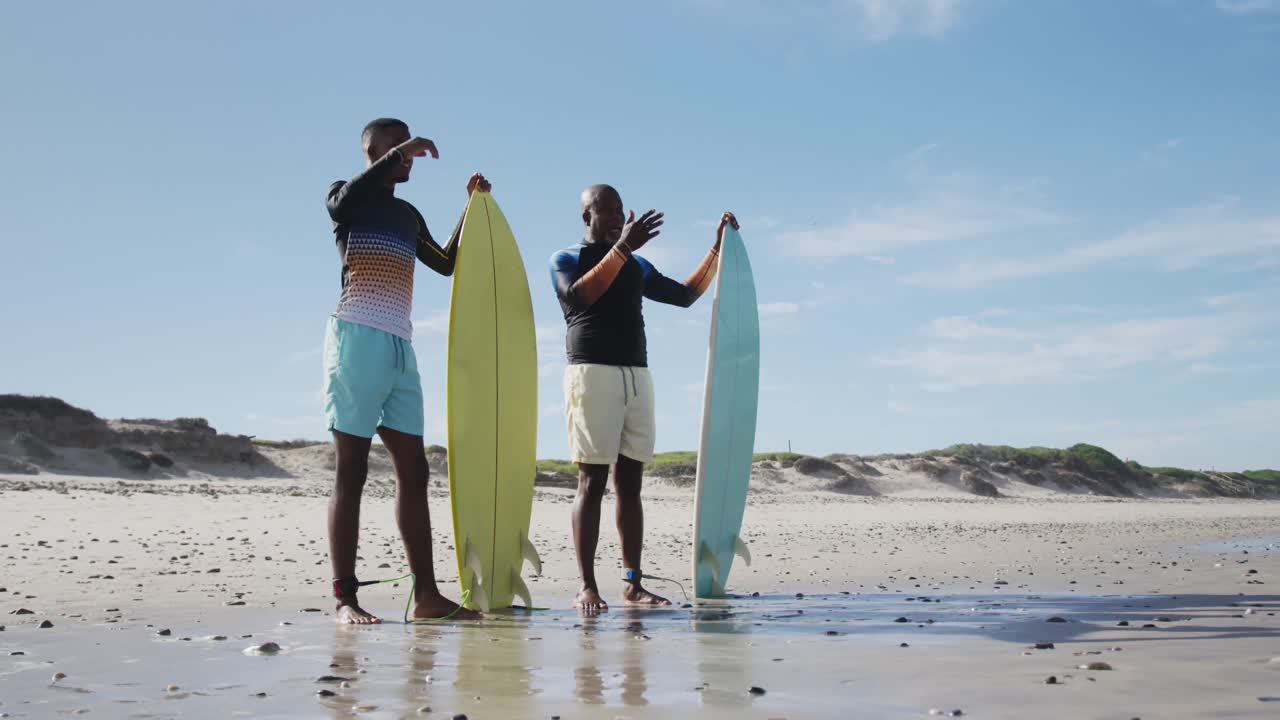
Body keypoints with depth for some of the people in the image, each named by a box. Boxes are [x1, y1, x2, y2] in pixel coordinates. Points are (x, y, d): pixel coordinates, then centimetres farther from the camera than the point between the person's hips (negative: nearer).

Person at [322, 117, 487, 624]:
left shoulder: (409, 216, 24)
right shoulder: (346, 196, 6)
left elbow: (447, 264, 30)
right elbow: (342, 204, -19)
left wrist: (471, 205, 24)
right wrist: (399, 152, -21)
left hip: (400, 347, 7)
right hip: (358, 336, -7)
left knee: (413, 470, 1)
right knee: (351, 469, -9)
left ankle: (426, 595, 1)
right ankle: (345, 598, -10)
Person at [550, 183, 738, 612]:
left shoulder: (637, 266, 24)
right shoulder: (566, 260, 8)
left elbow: (685, 295, 26)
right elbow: (578, 296, -13)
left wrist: (718, 248, 20)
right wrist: (622, 247, -18)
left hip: (637, 375, 5)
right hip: (591, 372, -5)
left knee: (630, 481, 2)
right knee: (592, 481, -10)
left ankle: (632, 584, 2)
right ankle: (587, 587, -12)